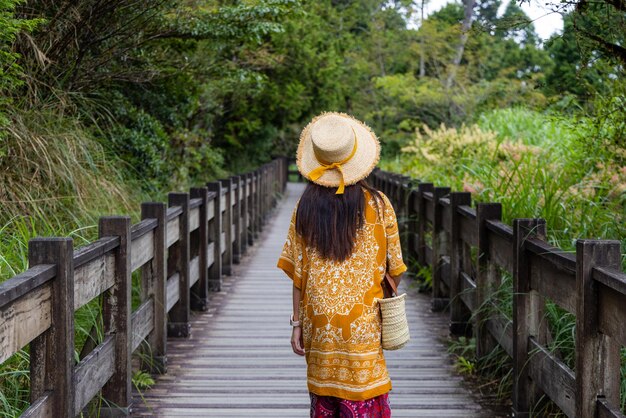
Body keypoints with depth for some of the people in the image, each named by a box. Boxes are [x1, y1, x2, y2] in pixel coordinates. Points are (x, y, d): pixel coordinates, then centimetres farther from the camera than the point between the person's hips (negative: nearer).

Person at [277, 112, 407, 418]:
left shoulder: (306, 206, -1)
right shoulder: (377, 205, -5)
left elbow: (297, 272, -1)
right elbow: (393, 269, 2)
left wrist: (297, 323, 5)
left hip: (318, 321, 2)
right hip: (362, 325, -2)